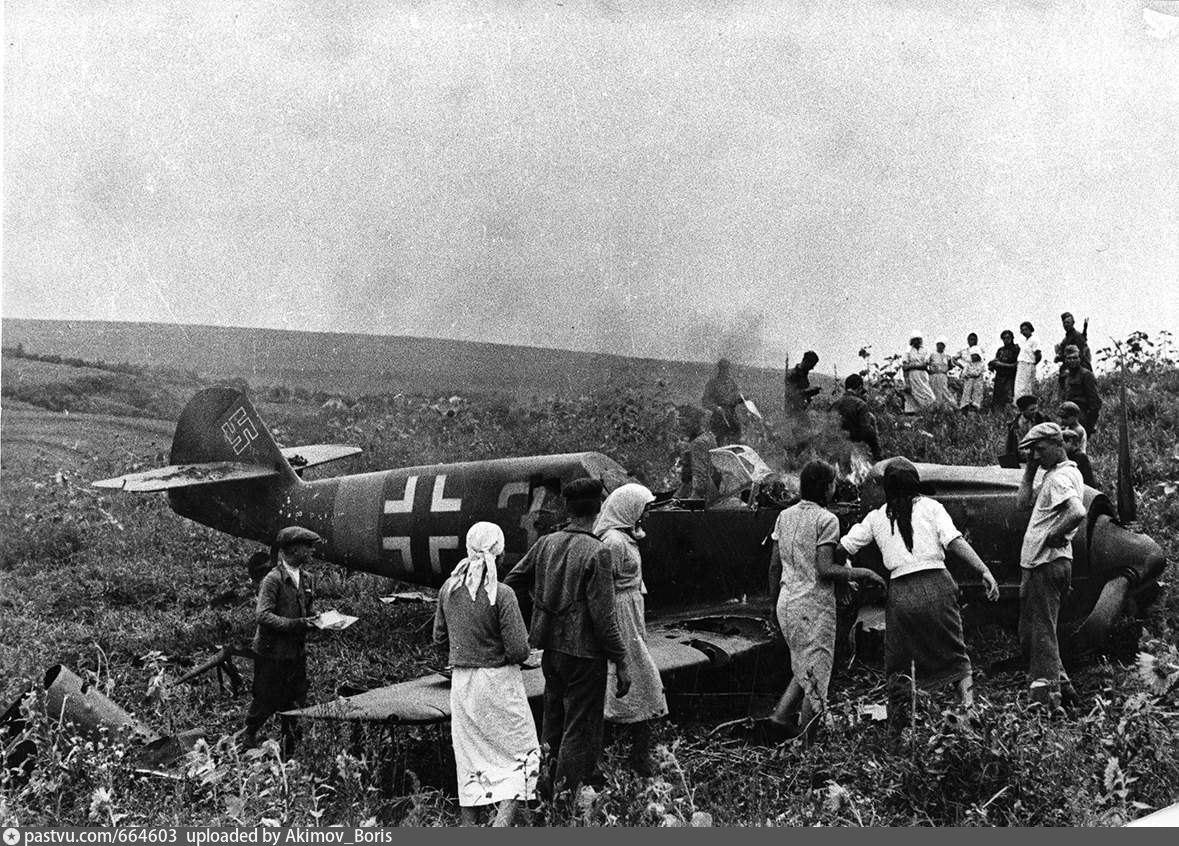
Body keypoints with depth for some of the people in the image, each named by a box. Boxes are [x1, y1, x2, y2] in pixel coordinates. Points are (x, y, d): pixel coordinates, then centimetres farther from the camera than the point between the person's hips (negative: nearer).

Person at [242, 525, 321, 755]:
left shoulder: (306, 578, 8)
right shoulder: (273, 579, -17)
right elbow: (263, 614, -24)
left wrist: (317, 621, -1)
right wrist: (297, 625, -29)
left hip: (297, 652, 7)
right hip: (272, 652, -7)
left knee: (296, 703, 10)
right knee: (267, 702, 5)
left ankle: (290, 749, 23)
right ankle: (247, 737, 29)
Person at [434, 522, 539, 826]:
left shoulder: (448, 588, -2)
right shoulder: (502, 596, -18)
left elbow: (439, 636, 10)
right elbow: (519, 651, -17)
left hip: (461, 681, 5)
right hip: (499, 681, -5)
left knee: (469, 756, 15)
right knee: (521, 753, 6)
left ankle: (468, 826, 19)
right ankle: (502, 822, -9)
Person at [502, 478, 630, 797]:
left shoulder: (546, 543, 3)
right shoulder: (597, 553, -16)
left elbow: (511, 582, 8)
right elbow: (603, 615, -17)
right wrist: (621, 663, -12)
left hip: (551, 649, 7)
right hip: (584, 652, -6)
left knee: (553, 723, 20)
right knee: (580, 730, 3)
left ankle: (546, 788, 30)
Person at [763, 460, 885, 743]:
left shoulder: (785, 516, 9)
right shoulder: (826, 520, -13)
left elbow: (775, 564, 11)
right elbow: (825, 570, -19)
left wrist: (774, 601, 21)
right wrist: (862, 573, -8)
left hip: (786, 603, 7)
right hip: (815, 605, -7)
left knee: (805, 668, 21)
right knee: (816, 676, 1)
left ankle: (781, 717, 8)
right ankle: (806, 747, 3)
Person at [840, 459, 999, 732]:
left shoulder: (876, 518, 10)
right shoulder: (930, 507, 6)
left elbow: (843, 548, 11)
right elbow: (955, 541, -6)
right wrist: (984, 571, -10)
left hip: (900, 592, 1)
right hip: (936, 585, -1)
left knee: (898, 667, 10)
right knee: (954, 652, 10)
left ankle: (896, 730, 9)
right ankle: (968, 700, -11)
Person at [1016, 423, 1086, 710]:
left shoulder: (1061, 478, -14)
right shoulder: (1053, 476, 17)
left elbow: (1077, 514, -31)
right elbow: (1023, 501, 17)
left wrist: (1050, 537, -20)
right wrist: (1031, 467, 11)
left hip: (1047, 564, -11)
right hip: (1037, 565, 11)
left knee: (1041, 632, -8)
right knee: (1030, 632, 17)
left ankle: (1046, 699, -7)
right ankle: (1060, 686, 23)